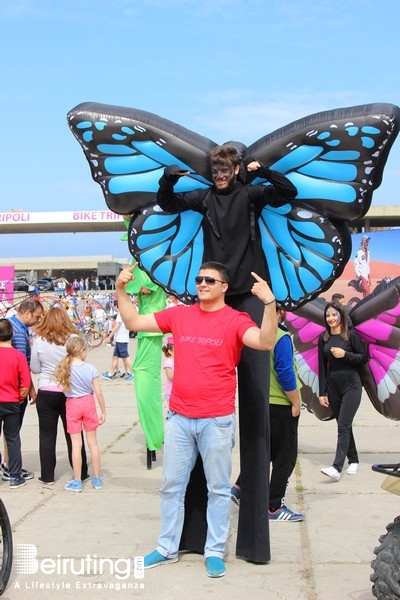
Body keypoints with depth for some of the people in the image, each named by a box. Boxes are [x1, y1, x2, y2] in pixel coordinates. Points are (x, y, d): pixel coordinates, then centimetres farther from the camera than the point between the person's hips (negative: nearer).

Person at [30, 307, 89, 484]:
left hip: (46, 393, 0)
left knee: (47, 435, 8)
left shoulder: (39, 342, -8)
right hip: (70, 392, 0)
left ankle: (47, 476, 13)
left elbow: (35, 369, 1)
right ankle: (80, 473, 17)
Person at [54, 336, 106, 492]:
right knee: (92, 442, 10)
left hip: (72, 404, 0)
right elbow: (98, 392, -7)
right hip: (88, 403, 1)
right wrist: (103, 412, 2)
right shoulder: (90, 368, -10)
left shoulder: (63, 368, -10)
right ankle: (97, 479, 18)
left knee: (76, 444, 5)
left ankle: (77, 481, 10)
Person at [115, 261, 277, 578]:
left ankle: (215, 552, 20)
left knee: (218, 489, 7)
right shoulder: (179, 315, 6)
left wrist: (269, 303, -35)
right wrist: (121, 290, 1)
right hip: (179, 418, 4)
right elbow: (134, 321, 11)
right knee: (171, 486, 13)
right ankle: (167, 548, 26)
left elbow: (265, 342, -24)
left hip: (217, 420, -4)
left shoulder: (235, 320, -6)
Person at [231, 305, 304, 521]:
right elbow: (285, 374, -21)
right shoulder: (281, 338, -18)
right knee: (285, 457, 3)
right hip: (281, 405, -7)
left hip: (261, 403, 8)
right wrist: (296, 403, -10)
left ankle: (240, 487, 20)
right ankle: (274, 507, 8)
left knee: (264, 450, 23)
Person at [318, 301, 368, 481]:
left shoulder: (351, 335, -4)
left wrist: (345, 354, -17)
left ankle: (337, 467, -19)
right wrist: (322, 392, 4)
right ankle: (353, 460, 26)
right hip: (333, 387, 4)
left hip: (351, 385, -4)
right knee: (344, 425, 11)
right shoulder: (323, 339, 6)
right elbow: (322, 367, 6)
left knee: (343, 425, -11)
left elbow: (364, 358, -2)